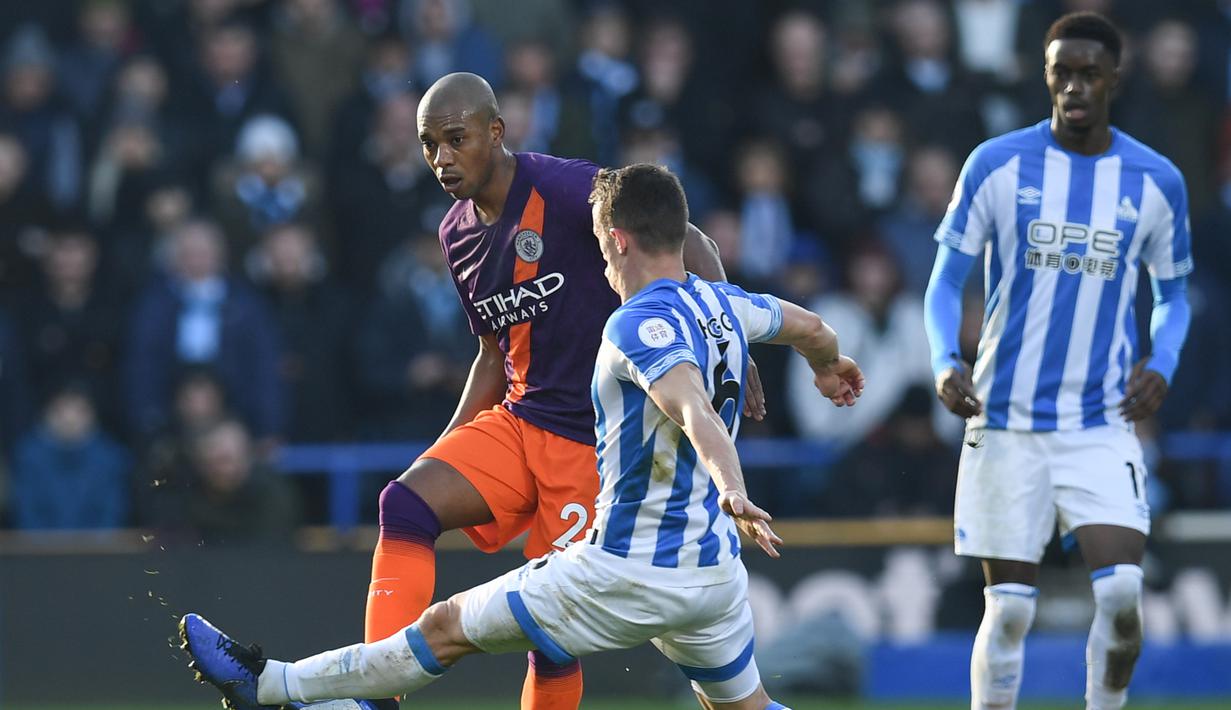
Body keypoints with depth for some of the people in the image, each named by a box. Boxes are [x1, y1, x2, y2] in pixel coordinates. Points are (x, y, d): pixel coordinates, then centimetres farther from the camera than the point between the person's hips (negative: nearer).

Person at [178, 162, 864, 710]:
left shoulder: (640, 325, -18)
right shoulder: (723, 304, 5)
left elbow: (696, 411, -36)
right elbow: (812, 327, 25)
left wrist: (732, 492, -53)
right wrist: (830, 366, 49)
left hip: (628, 577, -8)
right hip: (715, 574, 8)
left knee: (447, 628, 2)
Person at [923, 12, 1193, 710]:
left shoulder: (1157, 181, 3)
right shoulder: (997, 164, -2)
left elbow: (1173, 294, 15)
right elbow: (947, 281, 2)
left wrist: (1163, 364, -5)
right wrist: (946, 360, -16)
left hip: (1103, 424, 1)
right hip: (1006, 422, -1)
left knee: (1122, 592, -15)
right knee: (1010, 607, 0)